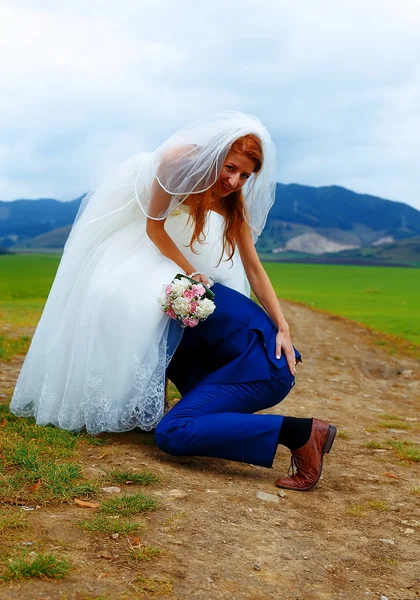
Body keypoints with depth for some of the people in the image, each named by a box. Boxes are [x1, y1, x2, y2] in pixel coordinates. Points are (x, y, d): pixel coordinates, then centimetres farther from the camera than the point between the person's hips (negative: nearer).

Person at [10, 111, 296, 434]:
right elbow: (153, 228, -29)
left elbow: (254, 268, -22)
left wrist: (283, 328, -26)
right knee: (124, 292, -20)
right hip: (129, 219, -5)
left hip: (172, 222, 5)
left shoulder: (233, 201, -25)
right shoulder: (178, 160, -39)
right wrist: (191, 273, -31)